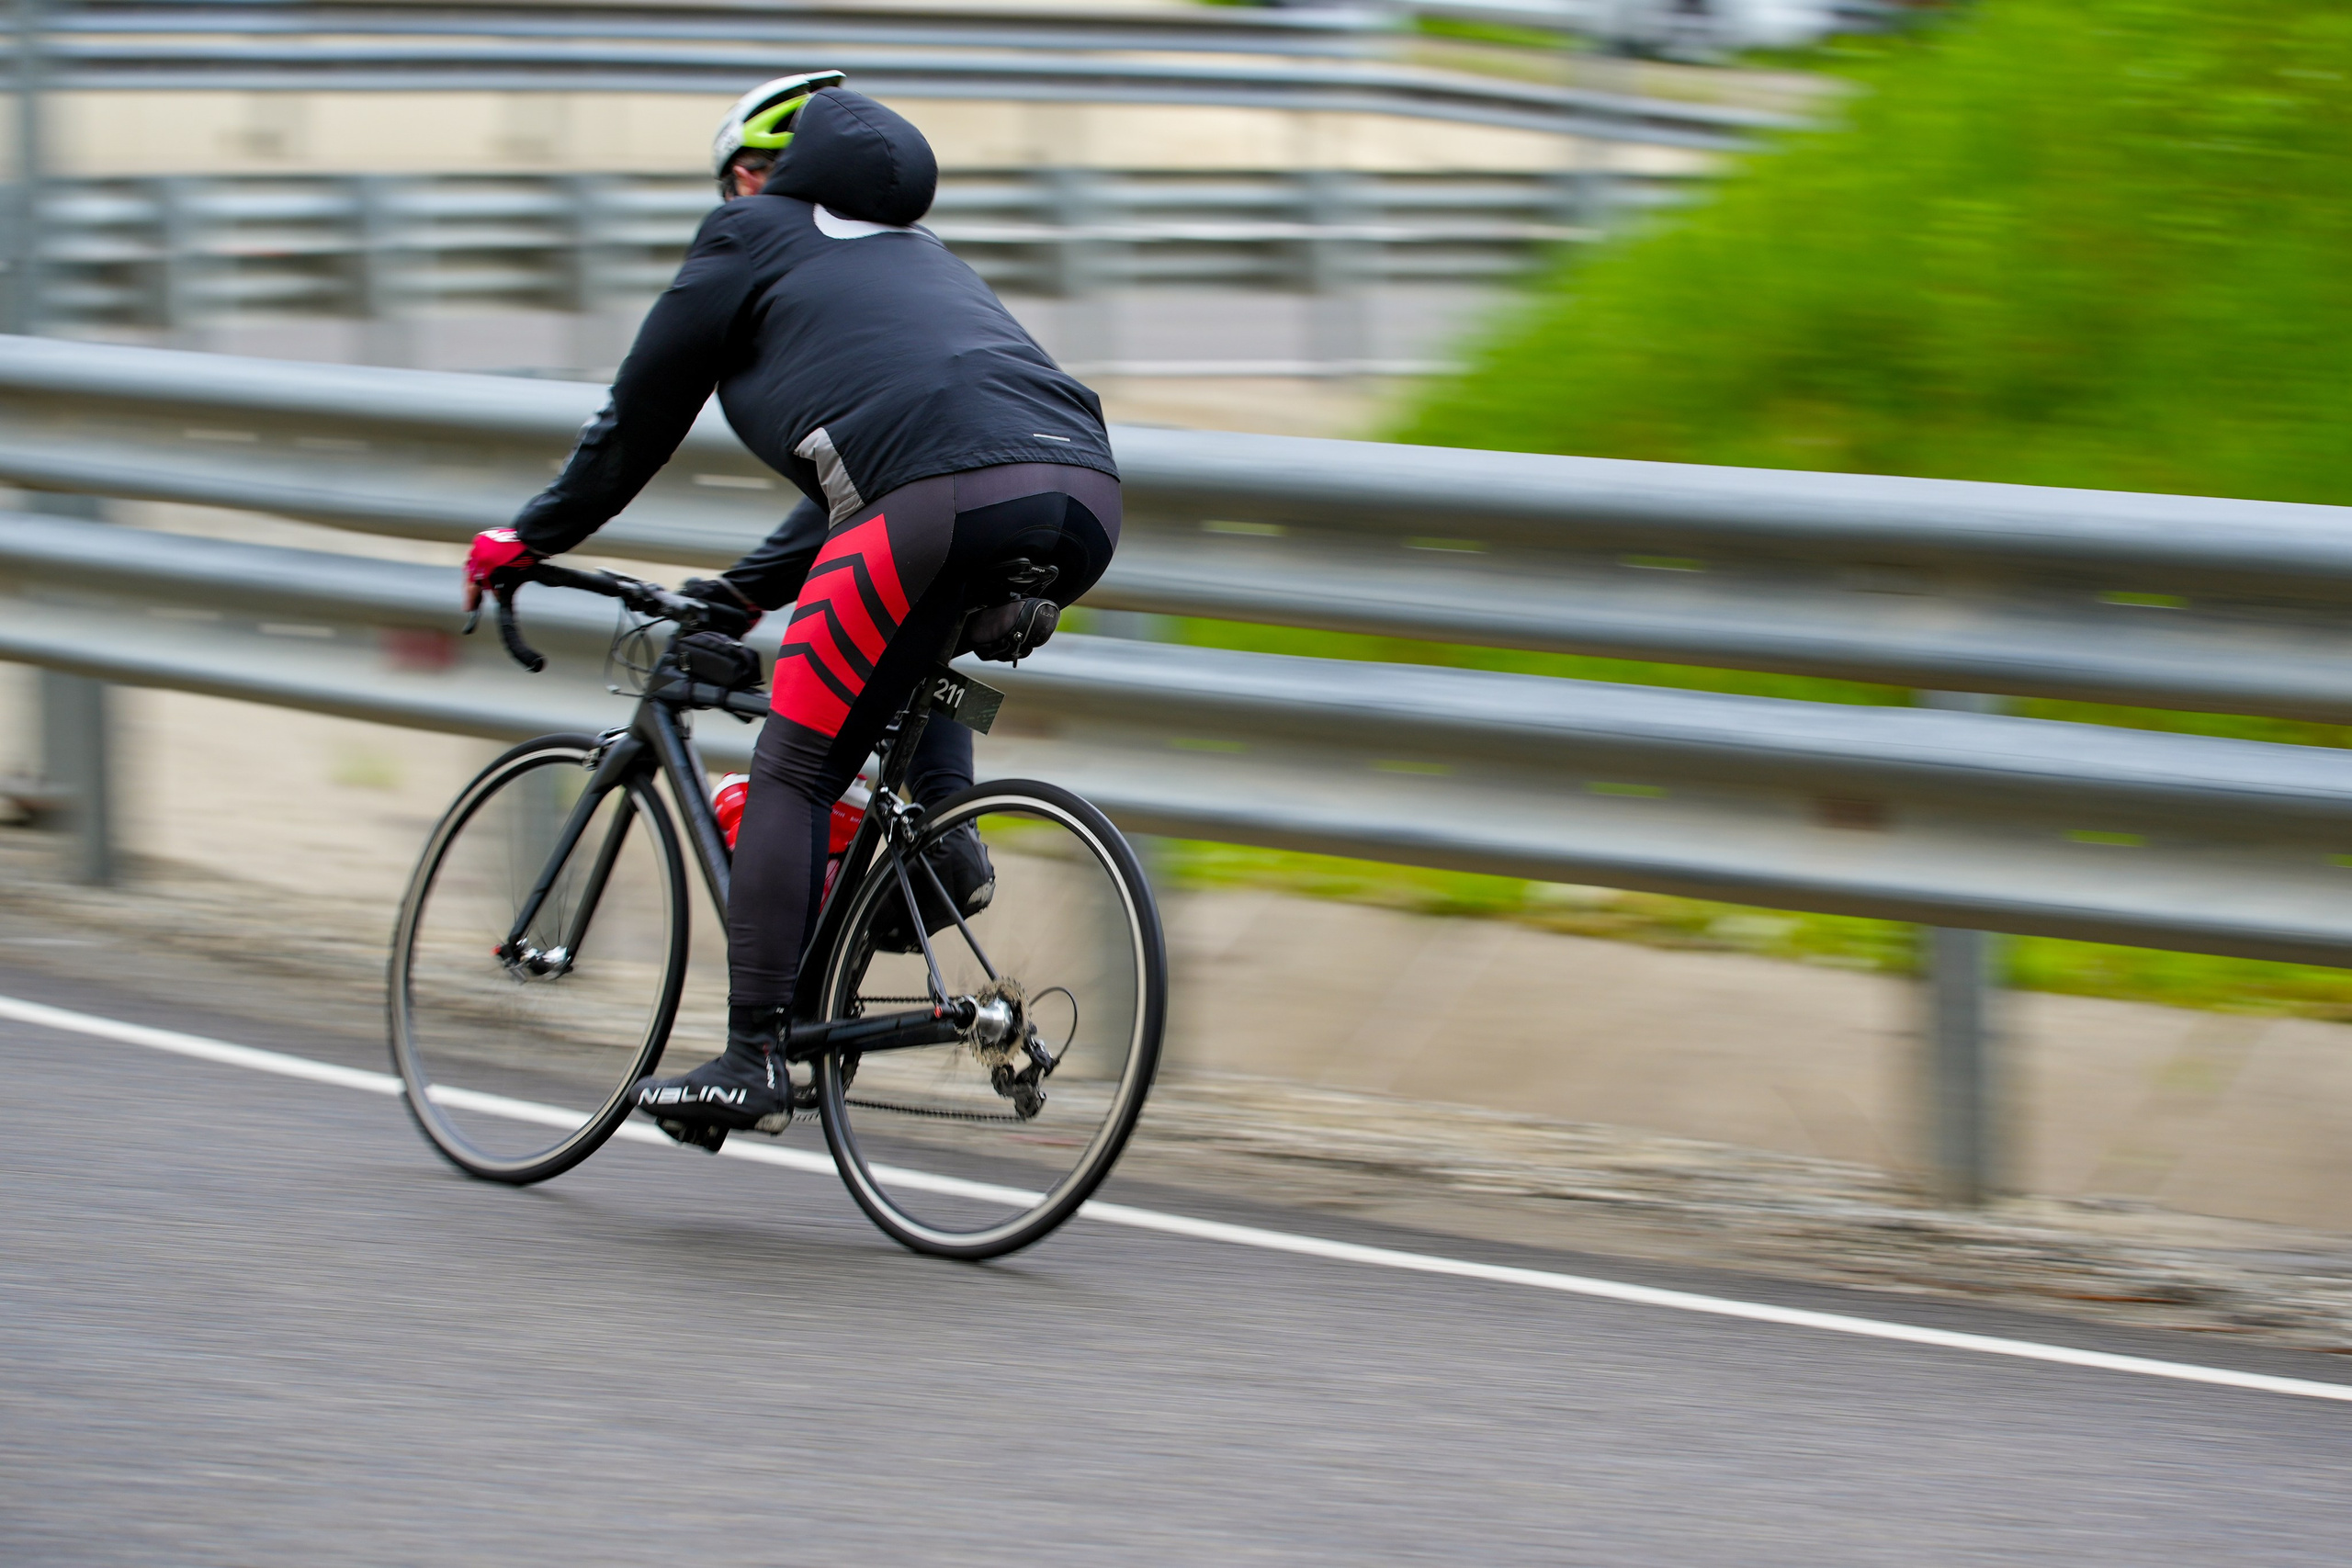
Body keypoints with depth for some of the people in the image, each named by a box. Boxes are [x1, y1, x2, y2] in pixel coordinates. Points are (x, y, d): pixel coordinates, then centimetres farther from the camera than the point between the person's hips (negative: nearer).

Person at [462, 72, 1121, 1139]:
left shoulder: (750, 239, 20)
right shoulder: (914, 252, 39)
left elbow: (637, 420, 24)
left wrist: (527, 540, 38)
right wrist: (740, 592, 49)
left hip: (953, 497, -7)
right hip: (1091, 500, 7)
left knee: (792, 774, 1)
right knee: (923, 664, 38)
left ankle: (754, 1055, -7)